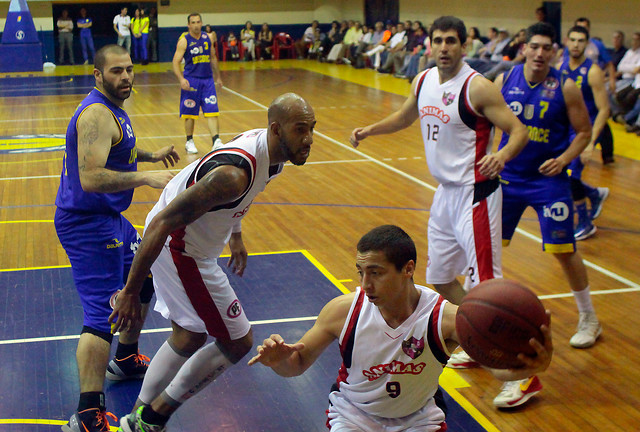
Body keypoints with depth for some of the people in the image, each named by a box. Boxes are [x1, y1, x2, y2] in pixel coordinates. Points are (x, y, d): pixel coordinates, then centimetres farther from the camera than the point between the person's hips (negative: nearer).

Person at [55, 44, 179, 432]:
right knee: (104, 314, -15)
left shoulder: (112, 109, 12)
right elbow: (91, 177, -32)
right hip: (87, 225, -11)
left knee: (144, 280, 26)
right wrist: (145, 178, -33)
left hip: (108, 218, 11)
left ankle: (125, 360, 44)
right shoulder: (96, 115, -21)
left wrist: (150, 156, 24)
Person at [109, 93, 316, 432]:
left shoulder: (268, 149, -5)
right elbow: (162, 223, -32)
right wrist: (131, 292, -27)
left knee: (189, 337, 23)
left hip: (182, 243, 10)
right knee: (237, 342, 1)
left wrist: (235, 236, 27)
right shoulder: (234, 174, -34)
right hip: (182, 249, -10)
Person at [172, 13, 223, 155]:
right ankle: (189, 142, 20)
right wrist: (181, 79, -26)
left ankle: (216, 141, -10)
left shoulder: (207, 38, 6)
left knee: (212, 111, -5)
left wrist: (218, 77, 22)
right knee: (190, 113, 6)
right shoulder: (184, 40, -7)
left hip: (207, 79, 3)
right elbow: (176, 62, -11)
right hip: (191, 80, -3)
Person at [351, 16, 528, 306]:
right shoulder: (422, 81, 5)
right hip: (445, 192, 8)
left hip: (475, 193, -8)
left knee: (484, 282, -10)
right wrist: (369, 130, 14)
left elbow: (519, 132, -20)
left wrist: (502, 155, -39)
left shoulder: (477, 87, -17)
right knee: (439, 277, 18)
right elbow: (405, 117, 26)